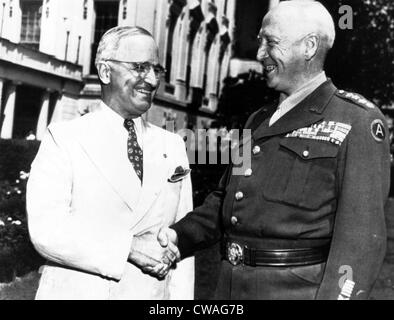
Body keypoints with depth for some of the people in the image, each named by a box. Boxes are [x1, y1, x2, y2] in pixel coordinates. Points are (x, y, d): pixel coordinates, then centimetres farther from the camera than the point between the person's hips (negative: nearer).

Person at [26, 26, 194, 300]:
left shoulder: (174, 147, 4)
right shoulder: (63, 139, -6)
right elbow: (46, 229, -17)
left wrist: (181, 297, -6)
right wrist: (129, 247, -22)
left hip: (151, 295, 4)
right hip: (76, 292, -3)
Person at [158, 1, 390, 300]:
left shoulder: (358, 122, -7)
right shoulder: (258, 122, 14)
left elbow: (362, 235, -14)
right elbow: (224, 201, 19)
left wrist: (338, 293, -23)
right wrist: (179, 236, 4)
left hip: (298, 288, -6)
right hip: (231, 286, 6)